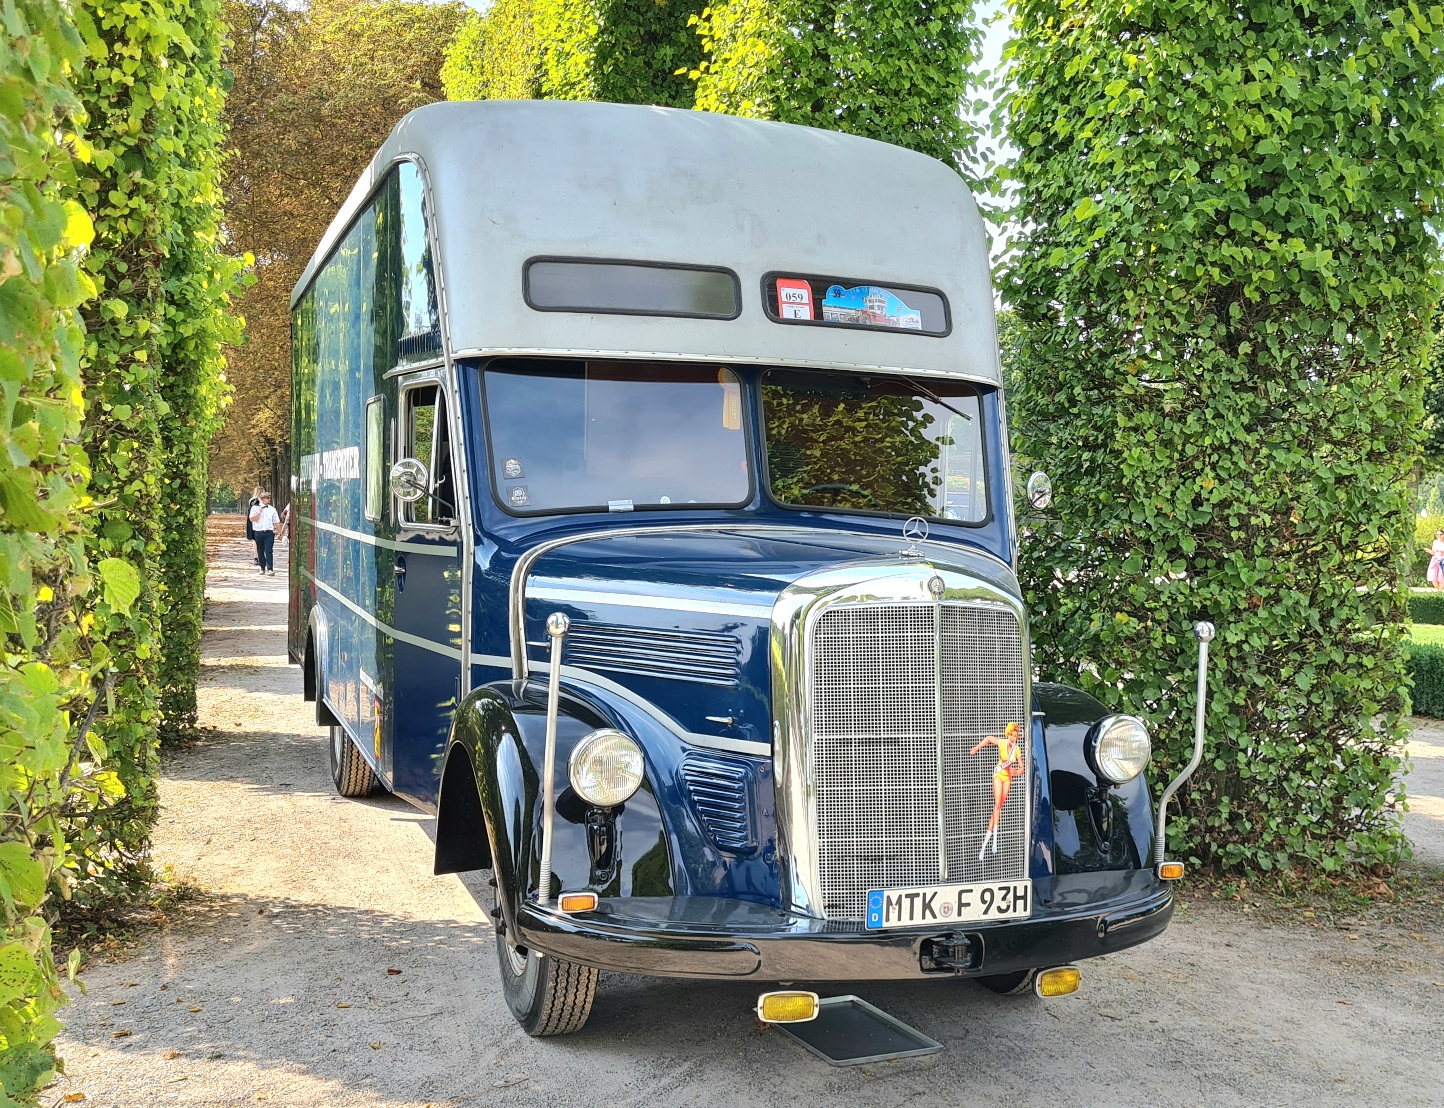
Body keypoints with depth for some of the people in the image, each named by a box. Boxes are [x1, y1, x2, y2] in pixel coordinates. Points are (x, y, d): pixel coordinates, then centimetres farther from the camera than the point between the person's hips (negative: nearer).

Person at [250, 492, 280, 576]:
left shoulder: (272, 509, 11)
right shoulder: (255, 508, 5)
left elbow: (276, 522, 15)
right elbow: (252, 519, -7)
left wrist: (276, 530, 5)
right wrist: (260, 512, -10)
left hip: (269, 532, 0)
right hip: (259, 532, 0)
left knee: (269, 551, -10)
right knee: (260, 551, 8)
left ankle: (270, 569, -14)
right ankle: (262, 568, 22)